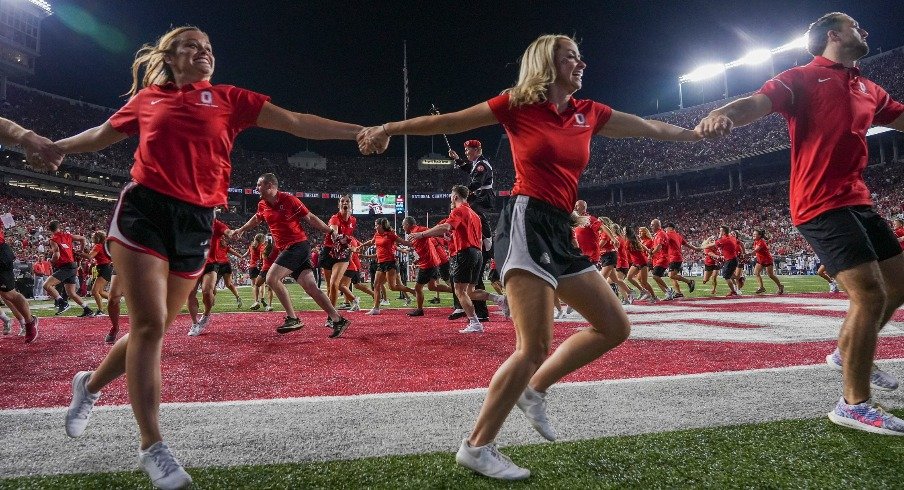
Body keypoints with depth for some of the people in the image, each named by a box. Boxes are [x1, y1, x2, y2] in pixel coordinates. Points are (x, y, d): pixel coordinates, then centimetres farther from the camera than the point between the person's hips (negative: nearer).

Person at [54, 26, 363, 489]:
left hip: (195, 223, 2)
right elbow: (101, 135, 27)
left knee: (153, 325, 9)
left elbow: (297, 123, 0)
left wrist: (361, 131, -6)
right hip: (143, 211, -1)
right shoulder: (146, 99, 10)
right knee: (149, 323, -9)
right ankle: (152, 446, 2)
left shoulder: (230, 98, 8)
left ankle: (90, 385, 40)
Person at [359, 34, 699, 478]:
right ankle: (476, 446, 1)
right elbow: (449, 121, 4)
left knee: (615, 328, 9)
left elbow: (655, 130, 26)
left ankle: (534, 390, 19)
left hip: (560, 232, 8)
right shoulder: (518, 105, 0)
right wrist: (389, 129, 6)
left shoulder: (589, 114, 16)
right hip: (527, 223, -8)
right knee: (535, 346, -14)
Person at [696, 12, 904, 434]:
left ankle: (848, 355, 37)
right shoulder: (803, 78, -3)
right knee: (869, 293, -15)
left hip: (857, 200, 9)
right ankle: (854, 404, -4)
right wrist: (723, 114, -44)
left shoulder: (868, 89, 19)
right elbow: (757, 103, -21)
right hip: (822, 204, -9)